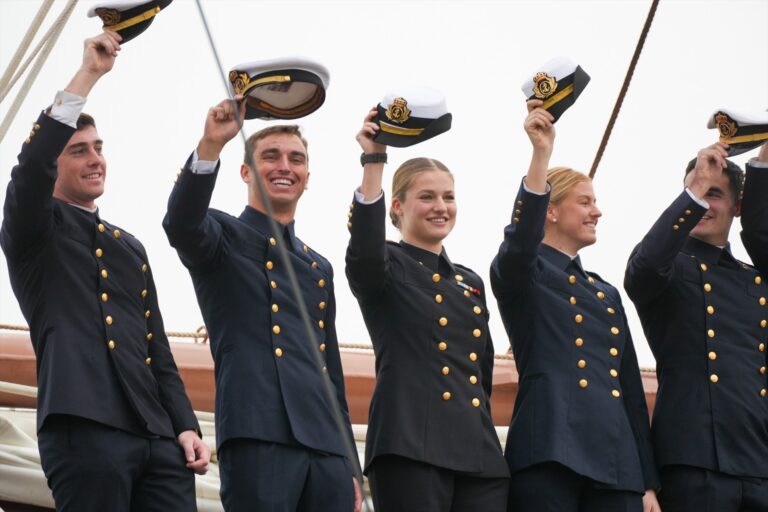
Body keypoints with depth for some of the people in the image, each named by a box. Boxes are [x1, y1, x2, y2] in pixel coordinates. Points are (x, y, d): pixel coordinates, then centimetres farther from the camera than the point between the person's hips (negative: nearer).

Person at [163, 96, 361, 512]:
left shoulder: (319, 268, 26)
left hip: (327, 446, 6)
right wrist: (211, 145, -31)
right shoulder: (223, 237, 9)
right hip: (258, 437, -6)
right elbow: (180, 224, -17)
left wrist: (350, 468, 19)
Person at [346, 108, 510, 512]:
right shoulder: (386, 267, 5)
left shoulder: (471, 282, 24)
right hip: (410, 448, -6)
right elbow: (364, 248, -20)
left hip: (479, 453, 6)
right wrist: (374, 161, -26)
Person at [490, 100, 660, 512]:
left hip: (617, 463, 6)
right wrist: (541, 153, -28)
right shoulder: (520, 274, 7)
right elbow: (520, 243, -19)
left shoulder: (607, 294, 25)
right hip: (549, 456, -6)